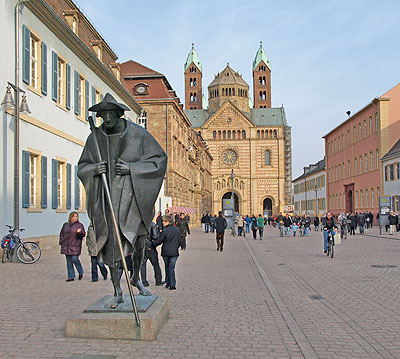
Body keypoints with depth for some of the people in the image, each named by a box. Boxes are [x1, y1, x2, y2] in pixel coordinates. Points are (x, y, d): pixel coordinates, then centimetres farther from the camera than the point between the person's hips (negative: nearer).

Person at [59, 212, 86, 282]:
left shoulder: (80, 225, 1)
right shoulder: (65, 225, 12)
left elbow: (83, 234, -6)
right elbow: (62, 233, 21)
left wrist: (79, 232, -27)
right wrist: (61, 242, 10)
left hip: (75, 246, -4)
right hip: (66, 246, 4)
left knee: (75, 259, -10)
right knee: (69, 261, 6)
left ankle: (81, 273, 15)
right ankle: (71, 277, 13)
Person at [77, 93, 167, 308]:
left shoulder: (137, 134, -2)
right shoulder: (95, 137, 5)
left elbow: (159, 159, 0)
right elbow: (82, 167, 14)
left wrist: (132, 168, -12)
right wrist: (94, 169, -10)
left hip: (132, 195, -1)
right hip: (106, 197, 2)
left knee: (137, 242, -2)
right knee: (111, 242, -2)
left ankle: (136, 277, 29)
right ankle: (117, 292, 11)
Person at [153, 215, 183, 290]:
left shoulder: (164, 231, -10)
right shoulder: (177, 231, 5)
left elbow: (159, 241, -4)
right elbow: (180, 241, 12)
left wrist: (152, 244, 11)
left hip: (166, 252, -2)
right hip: (174, 252, 3)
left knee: (167, 267, 14)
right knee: (171, 267, 4)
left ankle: (168, 282, 18)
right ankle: (172, 284, -4)